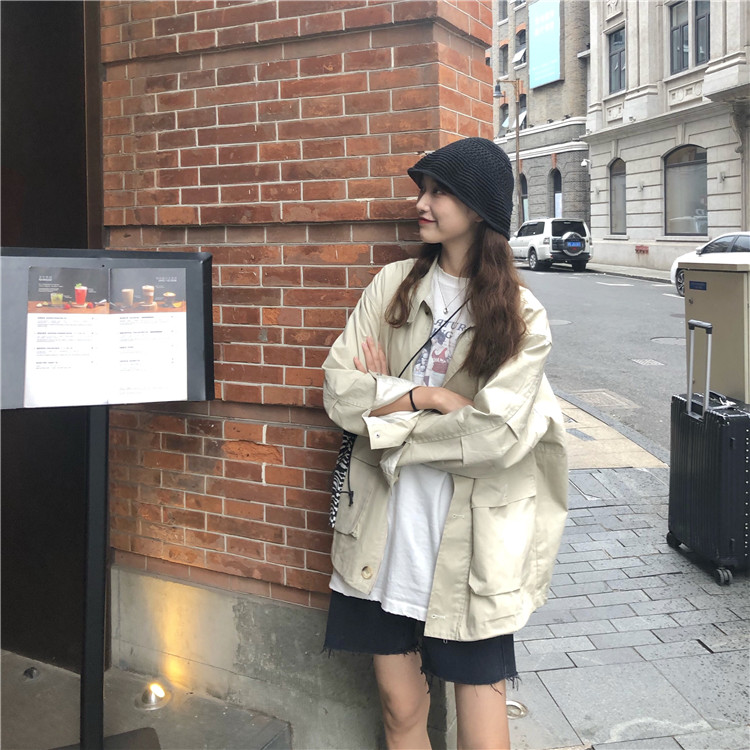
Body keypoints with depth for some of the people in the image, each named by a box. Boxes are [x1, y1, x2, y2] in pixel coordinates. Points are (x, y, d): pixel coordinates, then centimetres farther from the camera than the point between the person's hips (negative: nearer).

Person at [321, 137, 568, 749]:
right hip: (385, 532, 3)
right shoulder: (393, 286, 4)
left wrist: (384, 409, -9)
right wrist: (426, 396, -14)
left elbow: (497, 436, -15)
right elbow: (339, 389, -2)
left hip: (471, 543, -2)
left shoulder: (522, 319, -4)